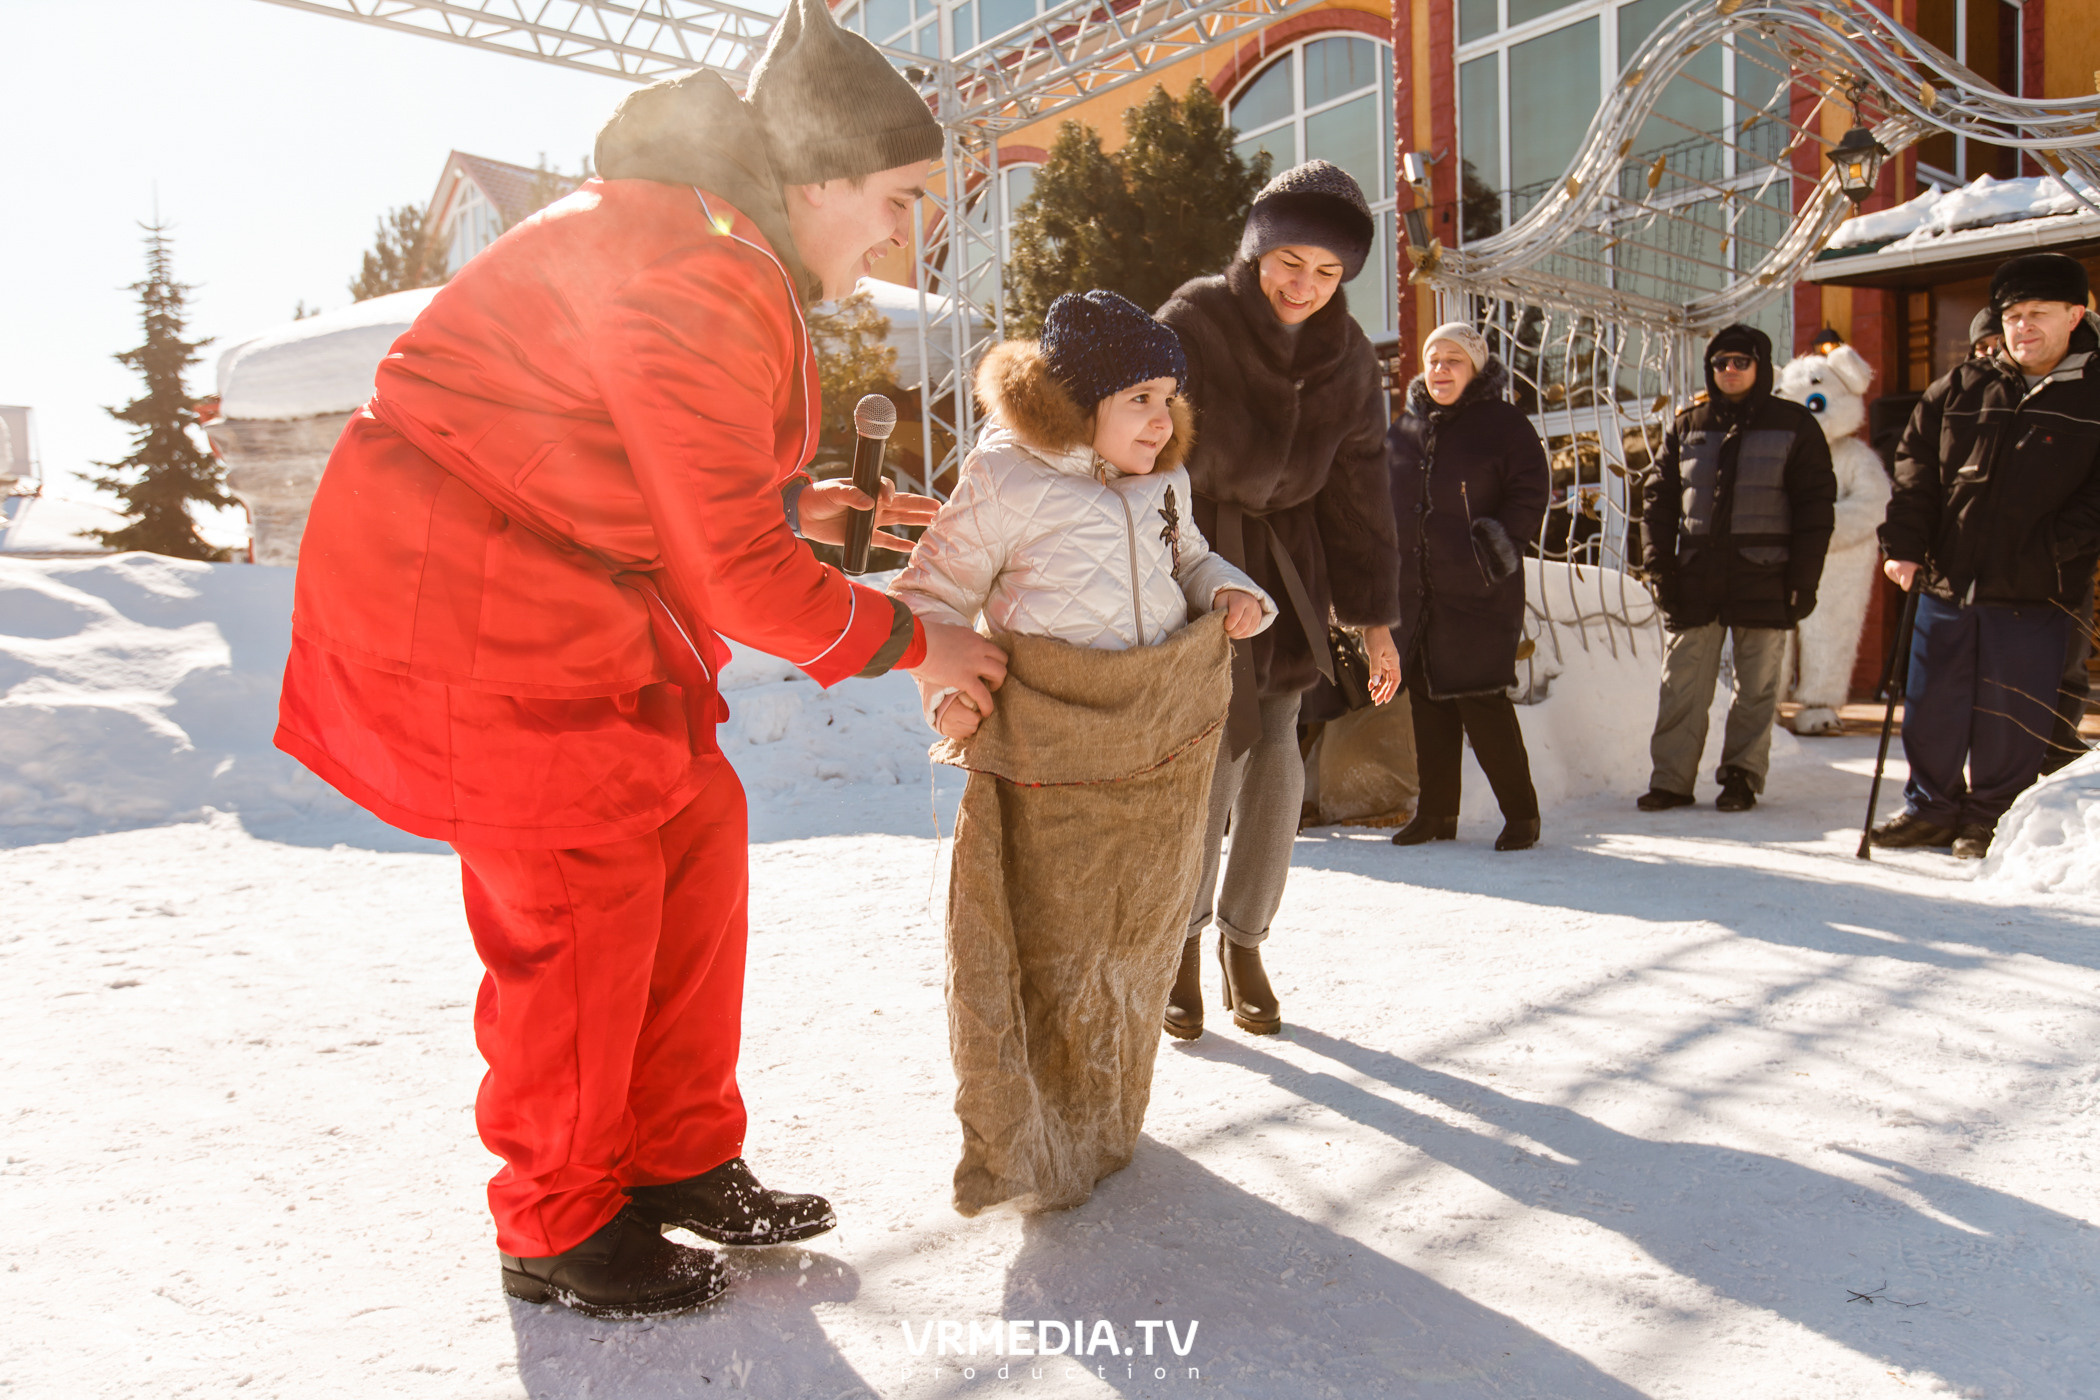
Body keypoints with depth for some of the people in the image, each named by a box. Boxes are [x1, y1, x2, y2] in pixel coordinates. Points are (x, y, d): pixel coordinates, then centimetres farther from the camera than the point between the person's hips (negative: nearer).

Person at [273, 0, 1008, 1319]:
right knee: (583, 896, -4)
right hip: (465, 594, -10)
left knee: (694, 832, 8)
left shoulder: (723, 253, 10)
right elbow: (732, 573, -22)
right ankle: (560, 1231, 17)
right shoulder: (697, 284, -24)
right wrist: (912, 642, -10)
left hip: (581, 592, 10)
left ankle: (682, 1161, 23)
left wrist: (802, 507, 12)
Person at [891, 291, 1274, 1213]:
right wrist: (943, 687, -16)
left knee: (1137, 932, 16)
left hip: (1163, 744, 6)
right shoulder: (1005, 481, -9)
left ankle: (1103, 1120, 38)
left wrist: (1233, 593, 4)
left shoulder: (1163, 481, 10)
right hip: (1049, 745, -6)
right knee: (1045, 936, 1)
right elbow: (934, 592, -3)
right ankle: (1026, 1145, 21)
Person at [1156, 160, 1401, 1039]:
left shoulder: (1348, 362, 2)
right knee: (1216, 753, -11)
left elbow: (1357, 493, 6)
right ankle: (1181, 938, 12)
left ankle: (1243, 939, 20)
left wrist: (1374, 618, 5)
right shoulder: (1191, 326, -14)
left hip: (1284, 567, 4)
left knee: (1276, 760, 0)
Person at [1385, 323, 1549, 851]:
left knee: (1482, 701, -9)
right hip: (1414, 591, 5)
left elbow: (1531, 490, -2)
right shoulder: (1402, 431, 14)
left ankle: (1520, 812, 6)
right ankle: (1436, 812, 19)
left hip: (1479, 590, -5)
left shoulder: (1504, 425, 0)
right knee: (1426, 702, 8)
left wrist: (1503, 537, -16)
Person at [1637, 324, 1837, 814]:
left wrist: (1803, 579, -5)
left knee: (1757, 687, 5)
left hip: (1763, 579, -2)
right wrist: (1659, 562, 1)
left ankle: (1742, 777, 16)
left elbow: (1816, 505, 2)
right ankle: (1671, 779, 4)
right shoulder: (1688, 426, 11)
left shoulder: (1794, 426, 4)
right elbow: (1658, 496, 12)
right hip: (1695, 578, 2)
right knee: (1681, 685, -2)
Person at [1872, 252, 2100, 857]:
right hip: (1946, 586, 3)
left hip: (2034, 597, -2)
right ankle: (1931, 807, 25)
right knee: (1930, 708, 10)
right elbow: (1914, 468, 8)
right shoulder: (1960, 390, 8)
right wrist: (1904, 545, -3)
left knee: (2012, 717, 4)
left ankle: (1991, 819, 19)